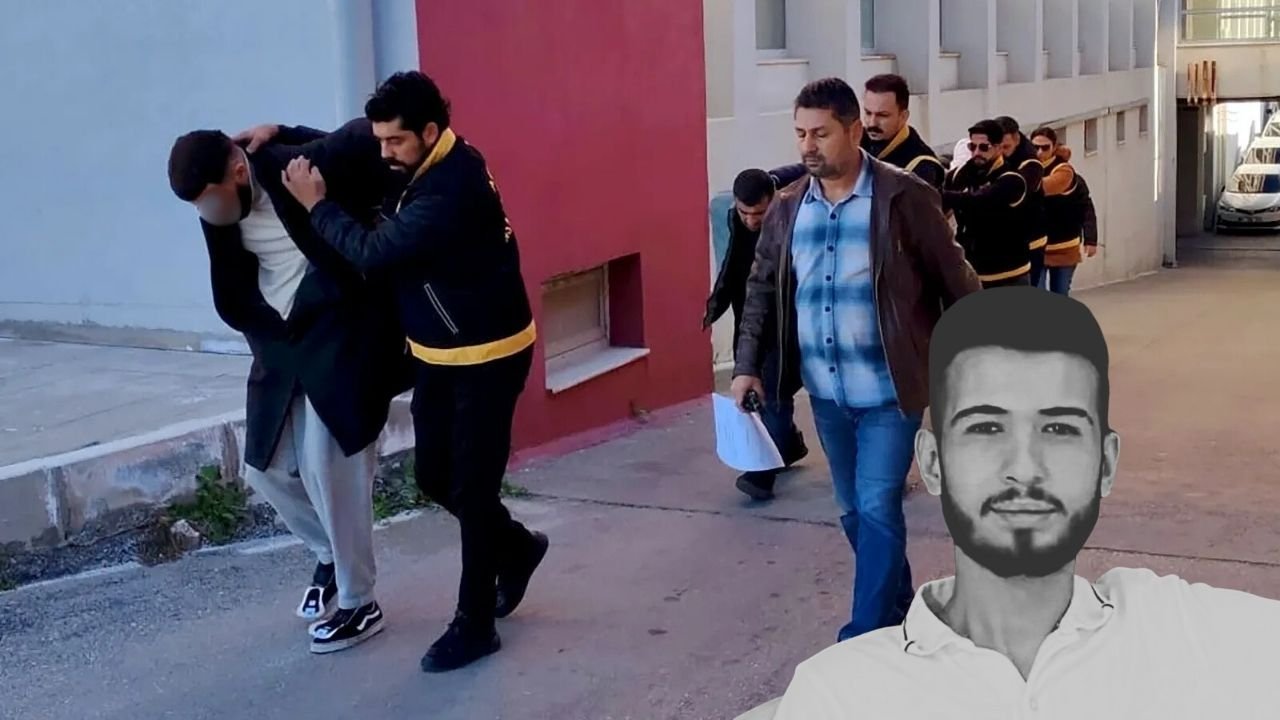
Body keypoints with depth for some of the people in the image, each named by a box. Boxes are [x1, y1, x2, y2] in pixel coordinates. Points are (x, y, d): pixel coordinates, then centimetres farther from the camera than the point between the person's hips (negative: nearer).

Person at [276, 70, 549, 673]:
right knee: (435, 478, 14)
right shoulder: (422, 165, 0)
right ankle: (517, 546, 38)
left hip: (487, 356, -9)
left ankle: (475, 625, 10)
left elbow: (373, 250, -29)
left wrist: (317, 205, -16)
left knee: (471, 488, -2)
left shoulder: (453, 189, -28)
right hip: (439, 354, 9)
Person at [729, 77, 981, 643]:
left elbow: (955, 283, -5)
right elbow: (762, 289, 11)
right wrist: (747, 365, 2)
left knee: (877, 509, -8)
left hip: (889, 389, -5)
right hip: (826, 391, 5)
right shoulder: (787, 207, 3)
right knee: (854, 511, 16)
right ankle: (897, 612, 36)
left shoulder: (905, 197, -11)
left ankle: (865, 639, 0)